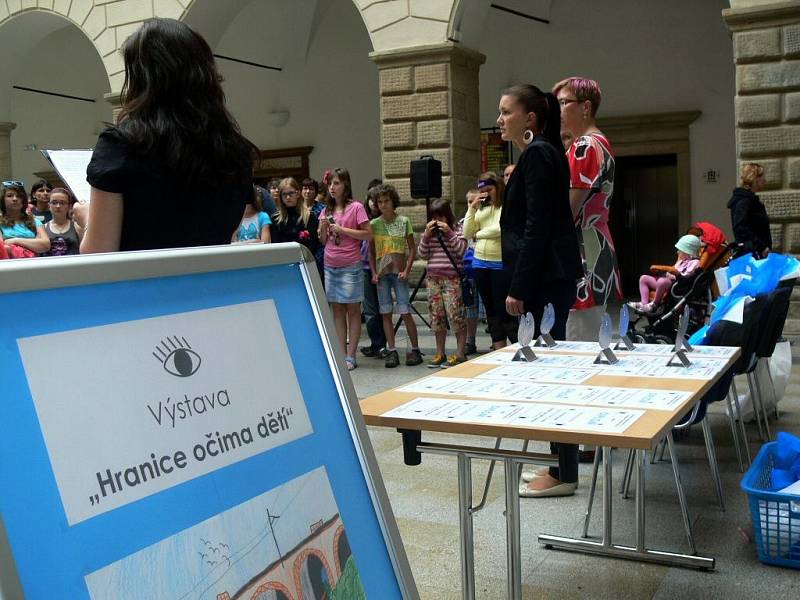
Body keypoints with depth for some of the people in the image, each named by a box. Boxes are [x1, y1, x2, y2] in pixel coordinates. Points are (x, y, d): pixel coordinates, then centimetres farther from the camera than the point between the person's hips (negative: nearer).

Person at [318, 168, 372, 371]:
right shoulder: (327, 210, 11)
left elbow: (368, 234, -10)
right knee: (337, 310, 7)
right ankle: (341, 354, 12)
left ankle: (350, 356, 4)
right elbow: (323, 241, 13)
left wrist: (343, 230, -15)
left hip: (350, 266, -5)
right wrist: (323, 228, -6)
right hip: (330, 266, 6)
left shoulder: (356, 207, -5)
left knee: (353, 310, 1)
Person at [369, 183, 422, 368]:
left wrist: (406, 271, -7)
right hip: (382, 274, 3)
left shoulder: (403, 221, 1)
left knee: (405, 312, -5)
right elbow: (371, 252, 11)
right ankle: (391, 351, 9)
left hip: (398, 272, -3)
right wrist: (374, 273, 0)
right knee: (386, 313, 3)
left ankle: (415, 350, 4)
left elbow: (412, 249, 3)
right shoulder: (374, 224, 7)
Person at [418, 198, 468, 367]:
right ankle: (440, 353, 15)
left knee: (455, 314, -8)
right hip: (433, 278, 5)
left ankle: (460, 353, -1)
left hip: (452, 278, -5)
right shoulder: (429, 231, 12)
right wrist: (426, 236, -5)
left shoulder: (456, 230, -1)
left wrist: (450, 233, -17)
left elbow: (462, 250, -12)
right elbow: (422, 254, 7)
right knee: (436, 315, 7)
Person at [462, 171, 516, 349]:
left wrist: (478, 234, -2)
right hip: (480, 263, 7)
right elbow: (467, 233, 8)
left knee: (502, 308, -5)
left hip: (501, 264, -7)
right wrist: (472, 208, -1)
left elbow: (499, 228, -20)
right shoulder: (482, 208, 12)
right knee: (490, 308, 12)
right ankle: (499, 349, 21)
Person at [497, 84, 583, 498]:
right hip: (551, 276, 10)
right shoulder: (542, 154, 18)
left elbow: (536, 227, -19)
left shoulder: (537, 155, -12)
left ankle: (564, 475, 4)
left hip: (544, 278, -10)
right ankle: (561, 464, 22)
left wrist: (518, 288, -19)